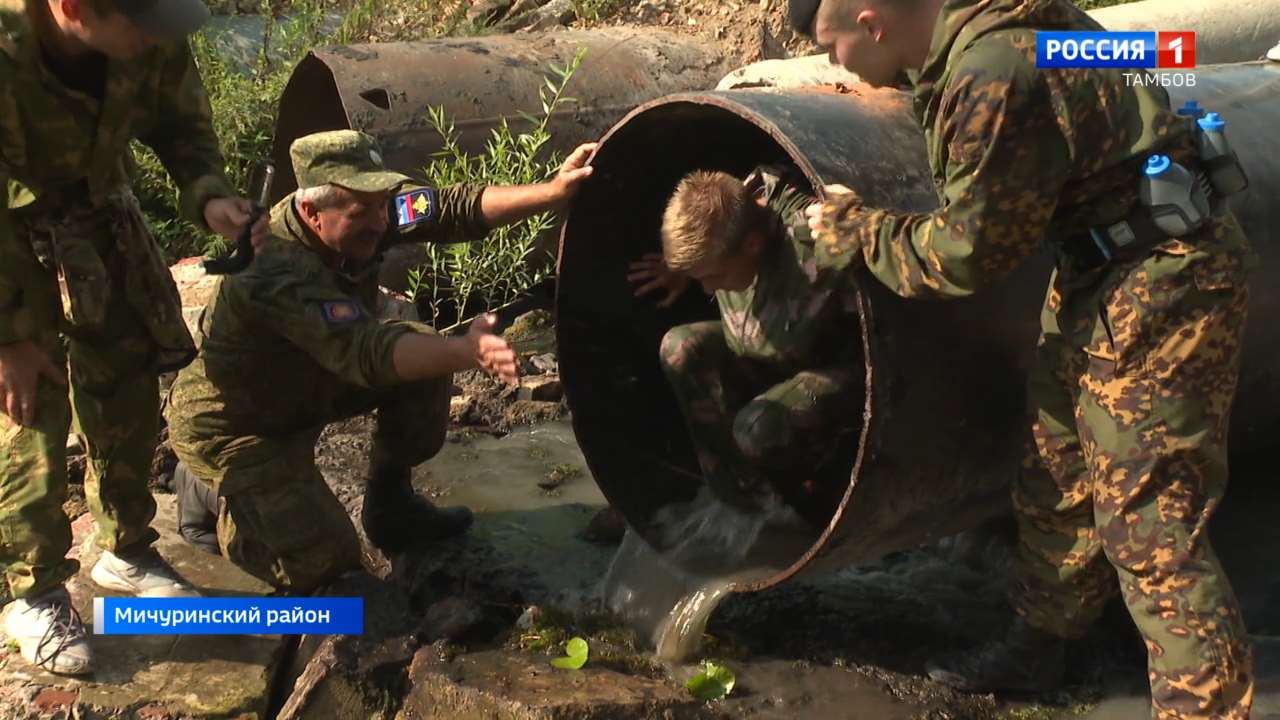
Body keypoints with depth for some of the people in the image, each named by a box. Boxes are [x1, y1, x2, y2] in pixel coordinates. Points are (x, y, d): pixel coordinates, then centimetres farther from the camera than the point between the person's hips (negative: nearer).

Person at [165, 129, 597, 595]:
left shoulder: (365, 210, -17)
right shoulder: (278, 276, -39)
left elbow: (454, 208, -19)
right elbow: (367, 353, -49)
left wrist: (554, 192, -30)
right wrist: (466, 352, -64)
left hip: (304, 382, 8)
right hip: (230, 426, -8)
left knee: (428, 352, -11)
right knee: (322, 566, -10)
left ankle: (390, 504, 8)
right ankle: (208, 492, 14)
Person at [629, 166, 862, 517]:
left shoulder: (812, 249, -39)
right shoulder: (727, 219, -16)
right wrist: (684, 272, 1)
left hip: (841, 366, -7)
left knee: (758, 428, -31)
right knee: (681, 347, -13)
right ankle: (740, 498, -5)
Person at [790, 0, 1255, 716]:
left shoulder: (993, 79, -26)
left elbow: (966, 251, -18)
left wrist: (852, 228, -4)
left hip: (1159, 287, -10)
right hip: (1103, 271, 10)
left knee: (1147, 524, -7)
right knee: (1059, 479, 20)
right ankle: (1038, 644, 37)